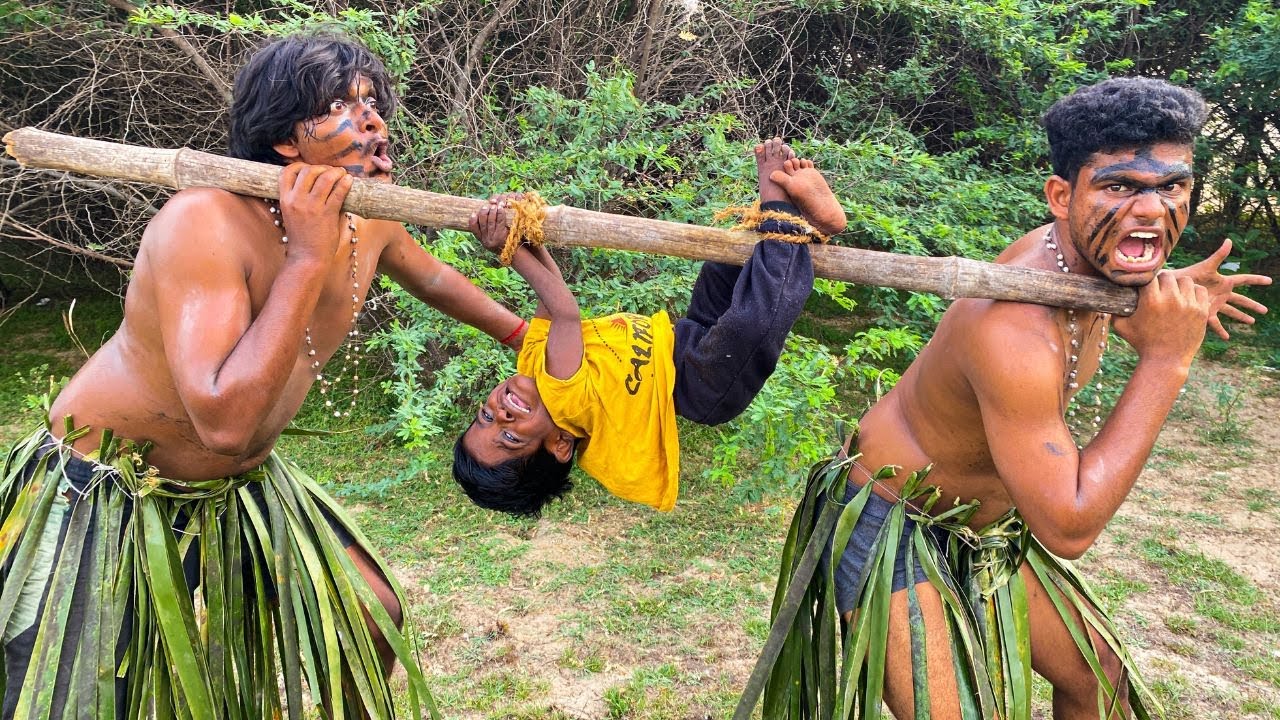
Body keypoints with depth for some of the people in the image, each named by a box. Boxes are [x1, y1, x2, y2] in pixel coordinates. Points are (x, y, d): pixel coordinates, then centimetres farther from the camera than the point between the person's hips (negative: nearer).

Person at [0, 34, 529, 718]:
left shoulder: (367, 215, -10)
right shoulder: (204, 223, -32)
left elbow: (431, 278, 14)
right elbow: (225, 419, -41)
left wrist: (525, 333, 24)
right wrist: (307, 257, -39)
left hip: (236, 488, 7)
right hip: (103, 494, -6)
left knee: (374, 616, 9)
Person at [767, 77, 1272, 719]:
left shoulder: (1082, 255, -8)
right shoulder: (1013, 335, -37)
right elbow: (1068, 529, -34)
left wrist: (1173, 301, 10)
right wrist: (1165, 361, -32)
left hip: (986, 528, 9)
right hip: (894, 528, -9)